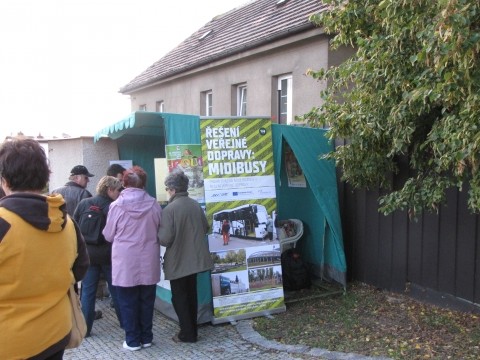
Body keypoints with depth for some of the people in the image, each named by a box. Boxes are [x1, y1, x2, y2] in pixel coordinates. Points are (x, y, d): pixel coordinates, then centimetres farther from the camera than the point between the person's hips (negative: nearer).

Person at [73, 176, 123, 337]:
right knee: (115, 289, 12)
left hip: (87, 254, 3)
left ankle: (85, 328, 10)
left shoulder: (83, 203, -1)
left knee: (87, 291, 9)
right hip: (108, 255, -2)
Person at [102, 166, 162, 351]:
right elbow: (160, 232, 7)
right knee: (147, 301, 14)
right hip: (148, 262, 3)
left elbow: (108, 235, -1)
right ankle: (146, 337, 24)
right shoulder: (154, 204, -6)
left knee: (128, 302, 10)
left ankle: (133, 340, 17)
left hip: (125, 263, -2)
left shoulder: (117, 205, -11)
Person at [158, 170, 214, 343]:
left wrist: (157, 234, -1)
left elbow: (165, 239, -22)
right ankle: (192, 330, 27)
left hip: (178, 261, -7)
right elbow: (205, 228, 14)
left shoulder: (169, 209, -19)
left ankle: (187, 334, 11)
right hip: (195, 258, 7)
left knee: (179, 298, 7)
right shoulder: (196, 205, 2)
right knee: (191, 295, 18)